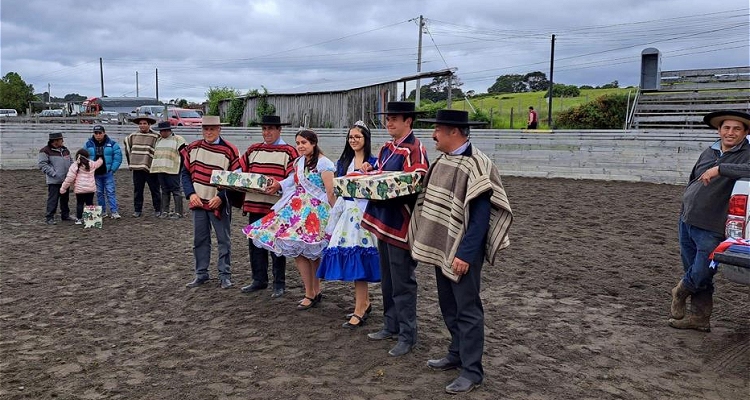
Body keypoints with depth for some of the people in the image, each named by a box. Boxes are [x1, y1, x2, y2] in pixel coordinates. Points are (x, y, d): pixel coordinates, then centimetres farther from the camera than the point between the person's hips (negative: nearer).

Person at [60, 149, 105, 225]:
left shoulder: (75, 166, -7)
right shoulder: (92, 164, 4)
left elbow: (69, 178, -8)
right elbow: (99, 162, 28)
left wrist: (63, 188, 0)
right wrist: (100, 159, 53)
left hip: (79, 189, -2)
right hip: (91, 188, 2)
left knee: (79, 203, 7)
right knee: (90, 203, 10)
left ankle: (79, 219, 9)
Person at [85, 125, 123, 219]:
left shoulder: (112, 144, -2)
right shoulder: (88, 144, 4)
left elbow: (118, 157, -1)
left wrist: (112, 169, -7)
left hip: (108, 173, -2)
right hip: (95, 174, 3)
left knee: (110, 192, -4)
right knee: (99, 193, 10)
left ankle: (114, 212, -4)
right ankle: (102, 211, 18)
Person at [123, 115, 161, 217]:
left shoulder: (155, 137, -7)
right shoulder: (133, 136, 9)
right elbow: (126, 144, 27)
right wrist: (130, 160, 23)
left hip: (150, 168, -4)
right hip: (137, 168, 4)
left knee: (155, 190, 4)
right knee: (137, 191, 8)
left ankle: (157, 210, 13)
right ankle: (137, 210, 16)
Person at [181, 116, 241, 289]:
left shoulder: (230, 150, -7)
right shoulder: (193, 148, 5)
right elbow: (185, 173, 7)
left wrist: (220, 197, -17)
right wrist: (191, 194, -7)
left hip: (219, 203, -3)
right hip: (198, 202, 4)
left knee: (224, 240, 3)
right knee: (200, 240, 11)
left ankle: (225, 275, 13)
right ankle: (201, 274, 22)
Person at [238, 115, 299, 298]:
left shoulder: (288, 151, -2)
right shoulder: (253, 150, 14)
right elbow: (240, 171, 18)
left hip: (277, 206, -5)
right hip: (254, 204, 6)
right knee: (255, 244, 12)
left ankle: (279, 284, 14)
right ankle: (259, 280, 26)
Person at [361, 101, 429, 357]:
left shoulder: (414, 150, -16)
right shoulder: (387, 148, 12)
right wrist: (369, 170, 2)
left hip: (401, 225, -9)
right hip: (383, 221, 9)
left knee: (402, 283, 0)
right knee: (387, 280, 19)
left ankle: (407, 336, 11)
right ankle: (391, 326, 32)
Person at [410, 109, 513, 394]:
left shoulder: (476, 166, -19)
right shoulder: (443, 161, 8)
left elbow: (481, 216, -21)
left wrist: (465, 254, -23)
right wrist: (427, 241, 15)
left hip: (463, 252, -9)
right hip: (441, 247, 9)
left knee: (467, 310, 1)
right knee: (449, 306, 18)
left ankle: (472, 371, 12)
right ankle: (457, 354, 34)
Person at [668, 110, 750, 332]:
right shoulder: (708, 152, 12)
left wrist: (720, 169, -33)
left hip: (711, 229, -6)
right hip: (686, 220, 6)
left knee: (701, 275, -4)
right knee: (693, 271, 14)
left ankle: (680, 292, 29)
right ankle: (700, 318, 28)